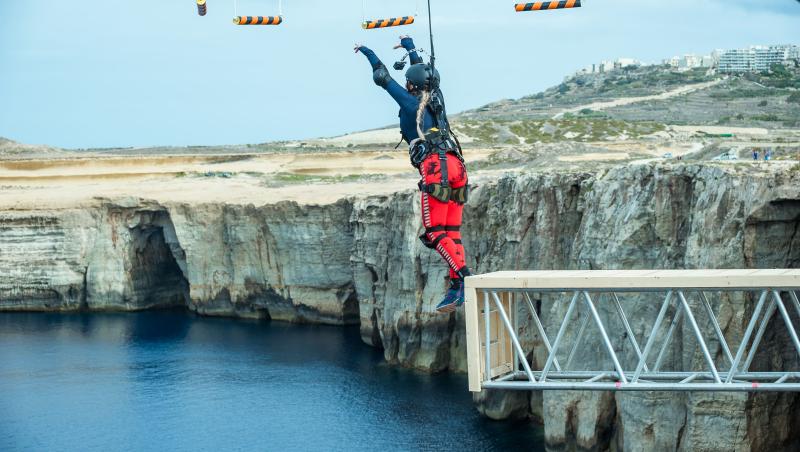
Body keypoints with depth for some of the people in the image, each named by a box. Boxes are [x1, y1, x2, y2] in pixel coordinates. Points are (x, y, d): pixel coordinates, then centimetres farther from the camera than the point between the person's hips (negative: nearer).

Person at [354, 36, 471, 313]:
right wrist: (409, 46, 56)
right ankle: (458, 287, -3)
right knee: (452, 232, 6)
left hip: (436, 167, -7)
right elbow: (422, 72, 40)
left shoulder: (410, 102, 6)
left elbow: (383, 77, 16)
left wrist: (366, 51, 32)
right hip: (456, 165, 7)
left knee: (435, 233, -10)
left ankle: (463, 277, -27)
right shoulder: (436, 98, 21)